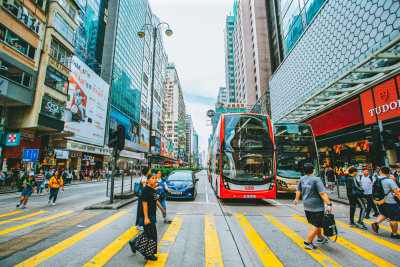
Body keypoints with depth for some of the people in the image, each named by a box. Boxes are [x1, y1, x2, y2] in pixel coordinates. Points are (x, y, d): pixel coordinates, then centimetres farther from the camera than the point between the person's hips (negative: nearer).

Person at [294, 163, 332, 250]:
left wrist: (297, 199, 29)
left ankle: (320, 238, 40)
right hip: (316, 206, -7)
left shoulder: (302, 179, 5)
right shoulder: (316, 179, -16)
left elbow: (299, 190, 16)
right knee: (316, 225, 2)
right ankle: (307, 242, 2)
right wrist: (329, 204, -16)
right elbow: (322, 193, -20)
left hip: (306, 206, 7)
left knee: (314, 223, 23)